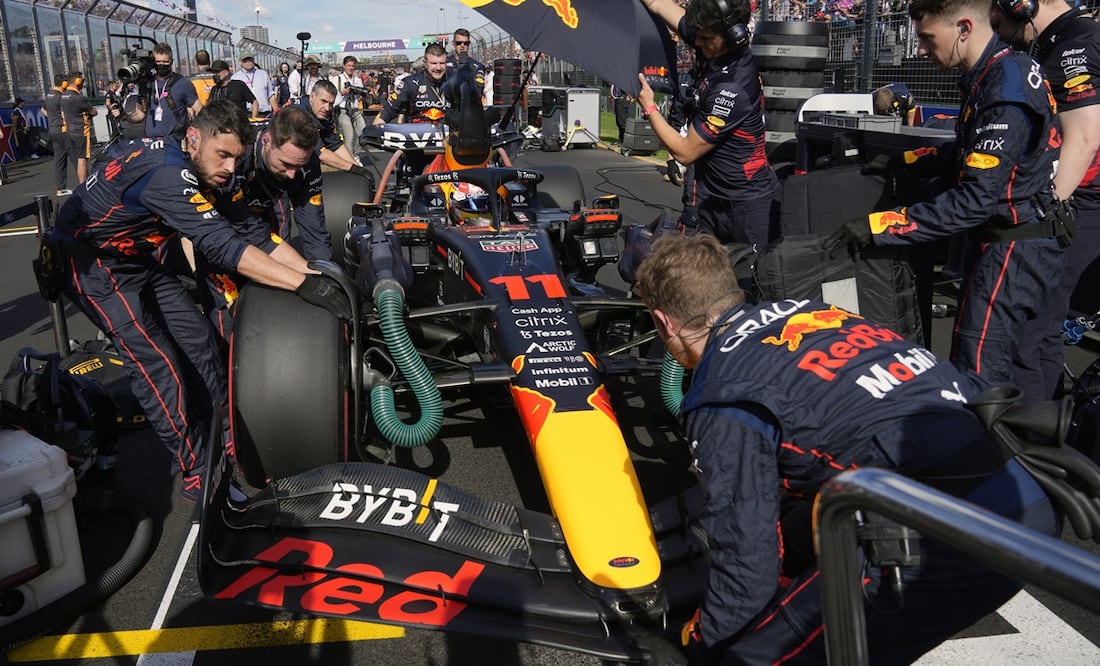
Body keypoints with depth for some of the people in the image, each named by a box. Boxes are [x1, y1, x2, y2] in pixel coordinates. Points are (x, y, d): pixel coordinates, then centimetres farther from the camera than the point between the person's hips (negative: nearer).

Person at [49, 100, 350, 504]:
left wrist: (313, 272, -15)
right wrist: (303, 284, -43)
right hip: (91, 262, -9)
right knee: (158, 366, -14)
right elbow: (222, 245, -39)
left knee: (197, 339, 5)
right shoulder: (166, 174, -32)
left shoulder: (194, 169, -4)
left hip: (137, 257, 9)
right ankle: (198, 474, -4)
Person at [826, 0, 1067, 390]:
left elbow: (974, 199, -28)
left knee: (978, 377, -8)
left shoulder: (1004, 92, -23)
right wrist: (906, 161, 18)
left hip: (1014, 248, -10)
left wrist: (879, 226, -28)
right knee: (1015, 360, 19)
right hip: (1007, 239, 10)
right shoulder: (995, 73, 8)